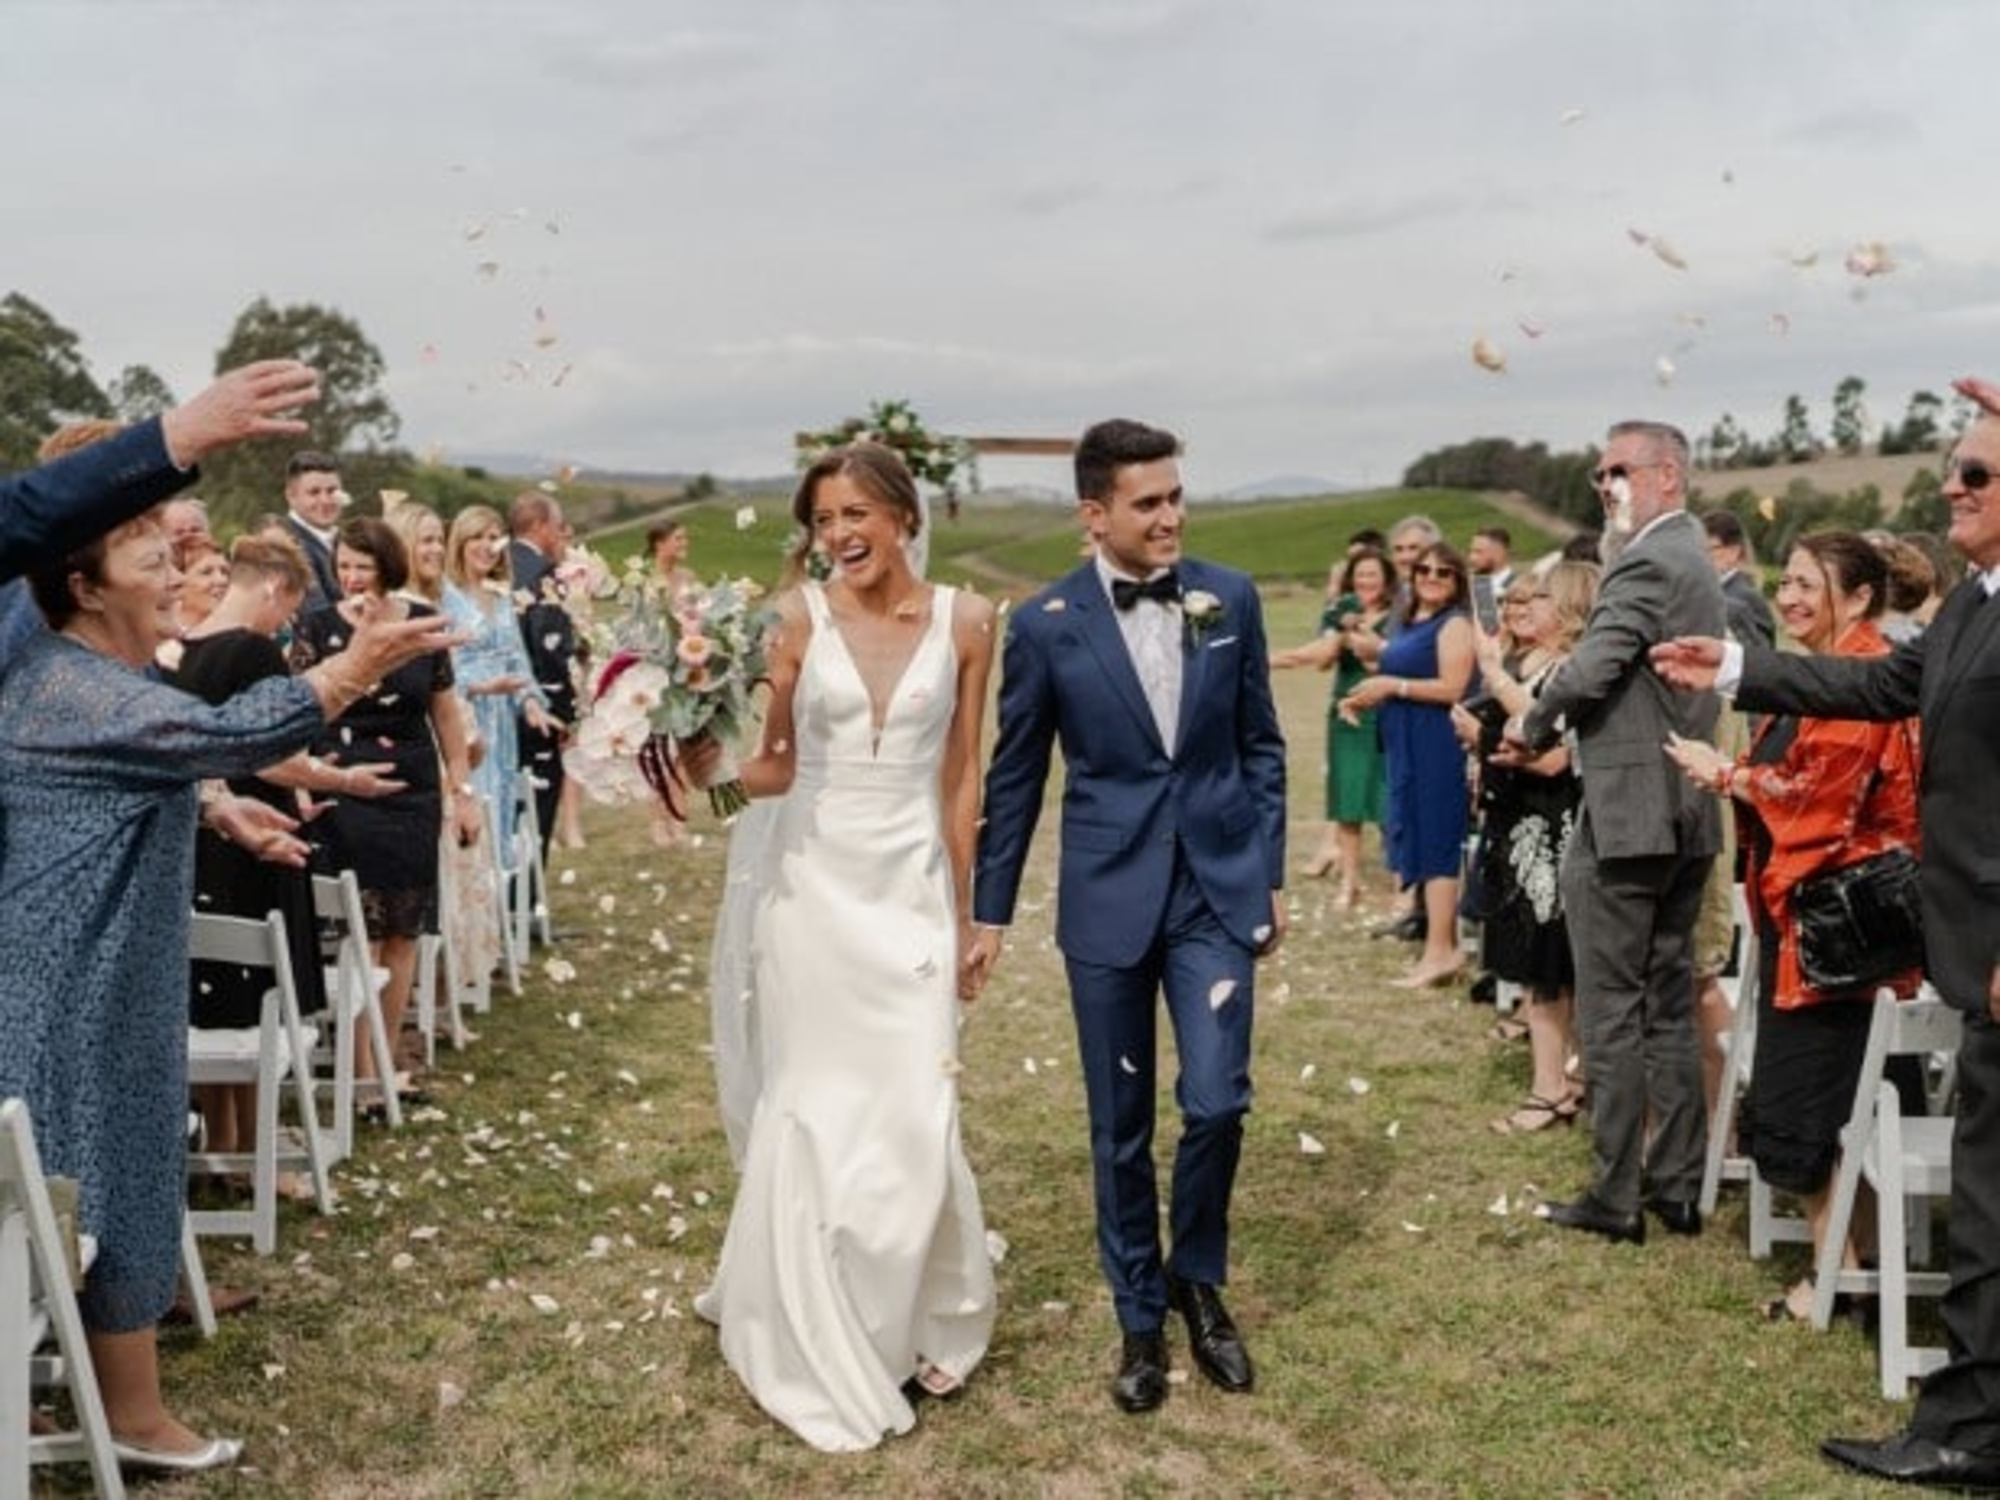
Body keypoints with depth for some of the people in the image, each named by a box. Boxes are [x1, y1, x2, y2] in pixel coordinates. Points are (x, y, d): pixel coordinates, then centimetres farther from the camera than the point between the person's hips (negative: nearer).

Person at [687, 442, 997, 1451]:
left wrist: (966, 910, 7)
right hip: (814, 885, 0)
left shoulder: (964, 623, 0)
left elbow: (962, 778, 5)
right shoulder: (799, 617, -3)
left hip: (913, 887, 0)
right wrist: (710, 765, -23)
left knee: (912, 1115, 0)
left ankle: (921, 1321, 25)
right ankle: (819, 1342, 22)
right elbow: (772, 767, -2)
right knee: (813, 1107, 6)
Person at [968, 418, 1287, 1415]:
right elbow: (1014, 777, 2)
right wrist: (990, 912, 5)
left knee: (1216, 1101, -5)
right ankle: (1140, 1316, 27)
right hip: (1108, 899, -1)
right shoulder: (1046, 624, -5)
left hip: (1218, 890, 1)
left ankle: (1198, 1279, 23)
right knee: (1121, 1125, 8)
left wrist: (1271, 875, 6)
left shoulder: (1230, 599, 1)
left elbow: (1261, 745, 8)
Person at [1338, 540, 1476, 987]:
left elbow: (1452, 687, -19)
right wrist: (1367, 696, 6)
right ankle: (1443, 943, 18)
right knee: (1418, 838, 11)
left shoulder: (1454, 625, -10)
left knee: (1433, 838, -7)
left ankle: (1440, 949, -3)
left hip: (1438, 747, -9)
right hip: (1406, 746, 9)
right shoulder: (1407, 624, 17)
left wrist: (1392, 685, -16)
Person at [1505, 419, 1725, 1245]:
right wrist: (1560, 730, 13)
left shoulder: (1647, 564, -16)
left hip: (1626, 817, -10)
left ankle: (1616, 1197, 6)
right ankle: (1678, 1185, 21)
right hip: (1685, 813, 10)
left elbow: (1590, 670, -23)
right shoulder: (1692, 558, 15)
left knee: (1611, 1013, -1)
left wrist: (1532, 727, -4)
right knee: (1669, 1003, 14)